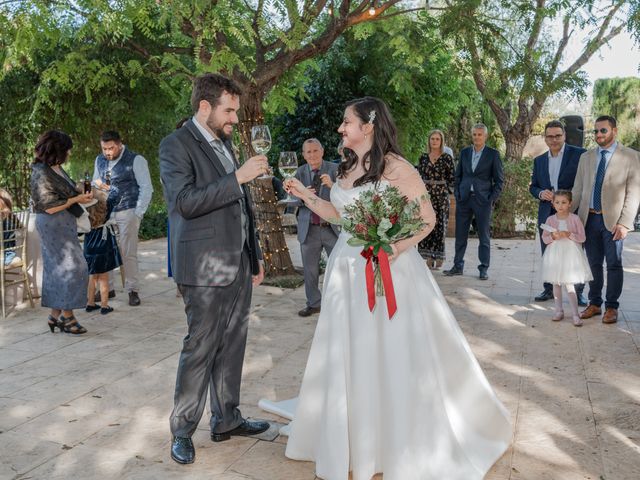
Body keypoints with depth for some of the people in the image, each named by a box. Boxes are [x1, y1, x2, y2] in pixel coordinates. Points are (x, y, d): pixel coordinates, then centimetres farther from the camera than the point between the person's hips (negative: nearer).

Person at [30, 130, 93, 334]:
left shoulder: (57, 168, 11)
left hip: (64, 224, 9)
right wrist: (76, 199, -14)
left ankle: (55, 315, 20)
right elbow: (49, 207, -19)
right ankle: (67, 316, 1)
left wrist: (81, 193, 7)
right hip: (53, 225, -9)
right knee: (72, 268, -8)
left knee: (58, 270, 12)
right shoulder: (41, 174, -16)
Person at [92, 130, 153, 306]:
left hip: (127, 213, -5)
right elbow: (95, 184, 24)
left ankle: (132, 291, 8)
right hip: (105, 212, 5)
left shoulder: (136, 160, -6)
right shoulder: (100, 160, 12)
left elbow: (146, 188, -7)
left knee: (128, 253, -3)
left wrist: (138, 213, -10)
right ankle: (107, 289, 15)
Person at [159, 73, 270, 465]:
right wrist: (238, 177, -23)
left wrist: (255, 255, 21)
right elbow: (184, 202, -22)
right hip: (206, 268, -7)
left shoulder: (224, 142, 16)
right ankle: (183, 431, 14)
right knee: (200, 349, 0)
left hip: (239, 264, 8)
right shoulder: (176, 145, -8)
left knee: (232, 346, 13)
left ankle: (227, 419, 26)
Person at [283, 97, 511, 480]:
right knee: (350, 358, 13)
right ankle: (354, 440, 32)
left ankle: (412, 447, 24)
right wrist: (306, 195, 9)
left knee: (395, 358, 3)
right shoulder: (348, 168, 9)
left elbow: (428, 219, -11)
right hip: (348, 272, 7)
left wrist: (394, 249, -24)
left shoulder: (397, 168, -12)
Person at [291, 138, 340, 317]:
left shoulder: (335, 169, -4)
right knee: (310, 270, 12)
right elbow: (293, 200, 0)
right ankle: (313, 304, 27)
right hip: (309, 229, 3)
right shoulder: (300, 172, 4)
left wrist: (332, 185, -31)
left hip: (333, 227, -3)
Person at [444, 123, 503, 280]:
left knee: (484, 236, 3)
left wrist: (492, 199, -7)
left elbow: (499, 180, 0)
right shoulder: (464, 152, 10)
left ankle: (484, 269, 10)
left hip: (483, 200, -3)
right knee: (460, 235, 7)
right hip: (464, 199, 3)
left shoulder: (493, 154, 0)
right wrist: (457, 193, 4)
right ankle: (458, 266, 16)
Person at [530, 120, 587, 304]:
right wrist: (540, 193, -6)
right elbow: (533, 186, 16)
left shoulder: (579, 154, -3)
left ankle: (578, 292, 13)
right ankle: (549, 289, 23)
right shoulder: (539, 160, 12)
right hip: (547, 213, 4)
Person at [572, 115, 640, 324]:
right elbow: (578, 189, 12)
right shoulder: (586, 157, 11)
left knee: (614, 264, 3)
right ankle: (594, 304, 21)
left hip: (613, 220, -3)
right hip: (589, 218, 3)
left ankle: (611, 307, 13)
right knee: (594, 264, 10)